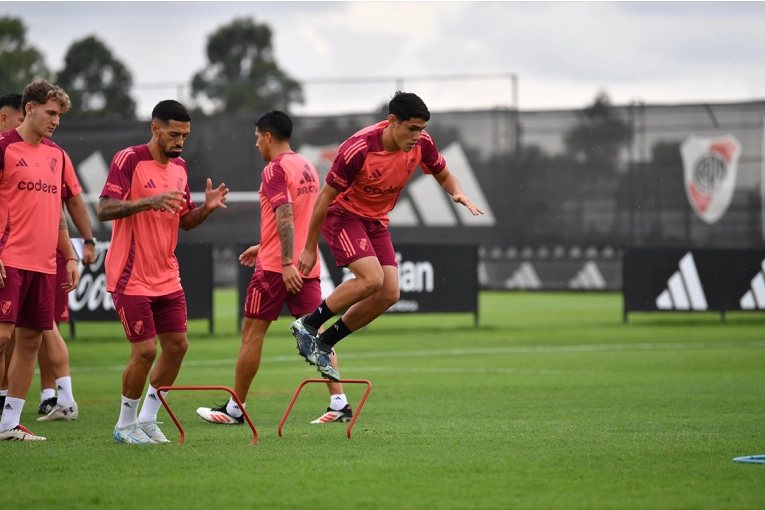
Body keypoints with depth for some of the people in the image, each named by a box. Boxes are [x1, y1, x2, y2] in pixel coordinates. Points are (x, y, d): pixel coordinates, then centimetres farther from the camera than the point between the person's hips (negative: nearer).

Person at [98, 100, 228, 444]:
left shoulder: (179, 168, 10)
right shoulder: (129, 160, -12)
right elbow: (104, 209, -20)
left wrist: (207, 207, -4)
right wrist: (148, 201, -34)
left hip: (166, 276, 7)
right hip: (132, 278, -7)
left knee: (177, 345, 4)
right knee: (145, 350, -9)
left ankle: (147, 421, 16)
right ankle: (125, 426, 8)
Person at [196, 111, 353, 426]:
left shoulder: (275, 170, -11)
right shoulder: (306, 167, 16)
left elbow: (285, 216, -22)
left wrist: (287, 263, -26)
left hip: (276, 268, -8)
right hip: (308, 265, 8)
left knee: (252, 333, 2)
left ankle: (234, 409, 7)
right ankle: (339, 403, -3)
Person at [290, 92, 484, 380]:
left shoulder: (422, 144, -13)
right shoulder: (358, 150, -29)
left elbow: (444, 176, 8)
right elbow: (325, 197, -19)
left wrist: (458, 194, -17)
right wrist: (310, 248, -13)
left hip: (376, 221, 7)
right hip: (343, 215, -7)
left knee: (389, 294, -6)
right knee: (372, 278, -26)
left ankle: (324, 343, 8)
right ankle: (307, 326, -11)